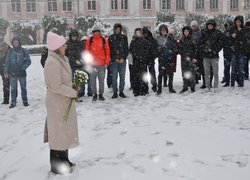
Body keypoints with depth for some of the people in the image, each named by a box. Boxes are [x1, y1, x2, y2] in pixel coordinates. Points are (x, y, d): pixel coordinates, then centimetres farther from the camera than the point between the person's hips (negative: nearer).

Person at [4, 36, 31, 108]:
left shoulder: (24, 51, -1)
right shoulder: (10, 51, 4)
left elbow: (28, 61, 1)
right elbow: (7, 62, 6)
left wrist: (23, 67, -12)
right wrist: (6, 72, 1)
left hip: (22, 73, -1)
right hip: (12, 73, 1)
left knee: (23, 87, 7)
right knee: (13, 88, 3)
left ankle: (25, 101, 19)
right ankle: (13, 102, 10)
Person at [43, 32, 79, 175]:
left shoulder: (63, 59, 7)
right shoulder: (52, 62, -22)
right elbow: (57, 86, -24)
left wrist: (73, 87, 1)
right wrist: (74, 93, -14)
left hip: (65, 101, 9)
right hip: (57, 103, -9)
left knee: (65, 131, 18)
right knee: (58, 133, 2)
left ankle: (64, 160, 33)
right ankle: (57, 166, 15)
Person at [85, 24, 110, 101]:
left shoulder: (104, 40, 4)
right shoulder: (89, 40, 3)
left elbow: (107, 52, 4)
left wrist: (106, 63, -1)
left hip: (102, 64, 0)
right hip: (92, 64, 0)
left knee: (101, 79, 6)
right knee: (93, 80, 4)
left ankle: (101, 94, 17)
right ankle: (94, 94, 15)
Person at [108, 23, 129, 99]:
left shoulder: (124, 37, 8)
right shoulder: (111, 38, 5)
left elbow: (126, 49, 5)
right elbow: (109, 50, 2)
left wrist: (123, 58, -7)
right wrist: (115, 58, -8)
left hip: (122, 60, 1)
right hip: (114, 61, -1)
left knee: (122, 77, 4)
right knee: (114, 77, 1)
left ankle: (121, 92, 13)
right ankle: (115, 92, 8)